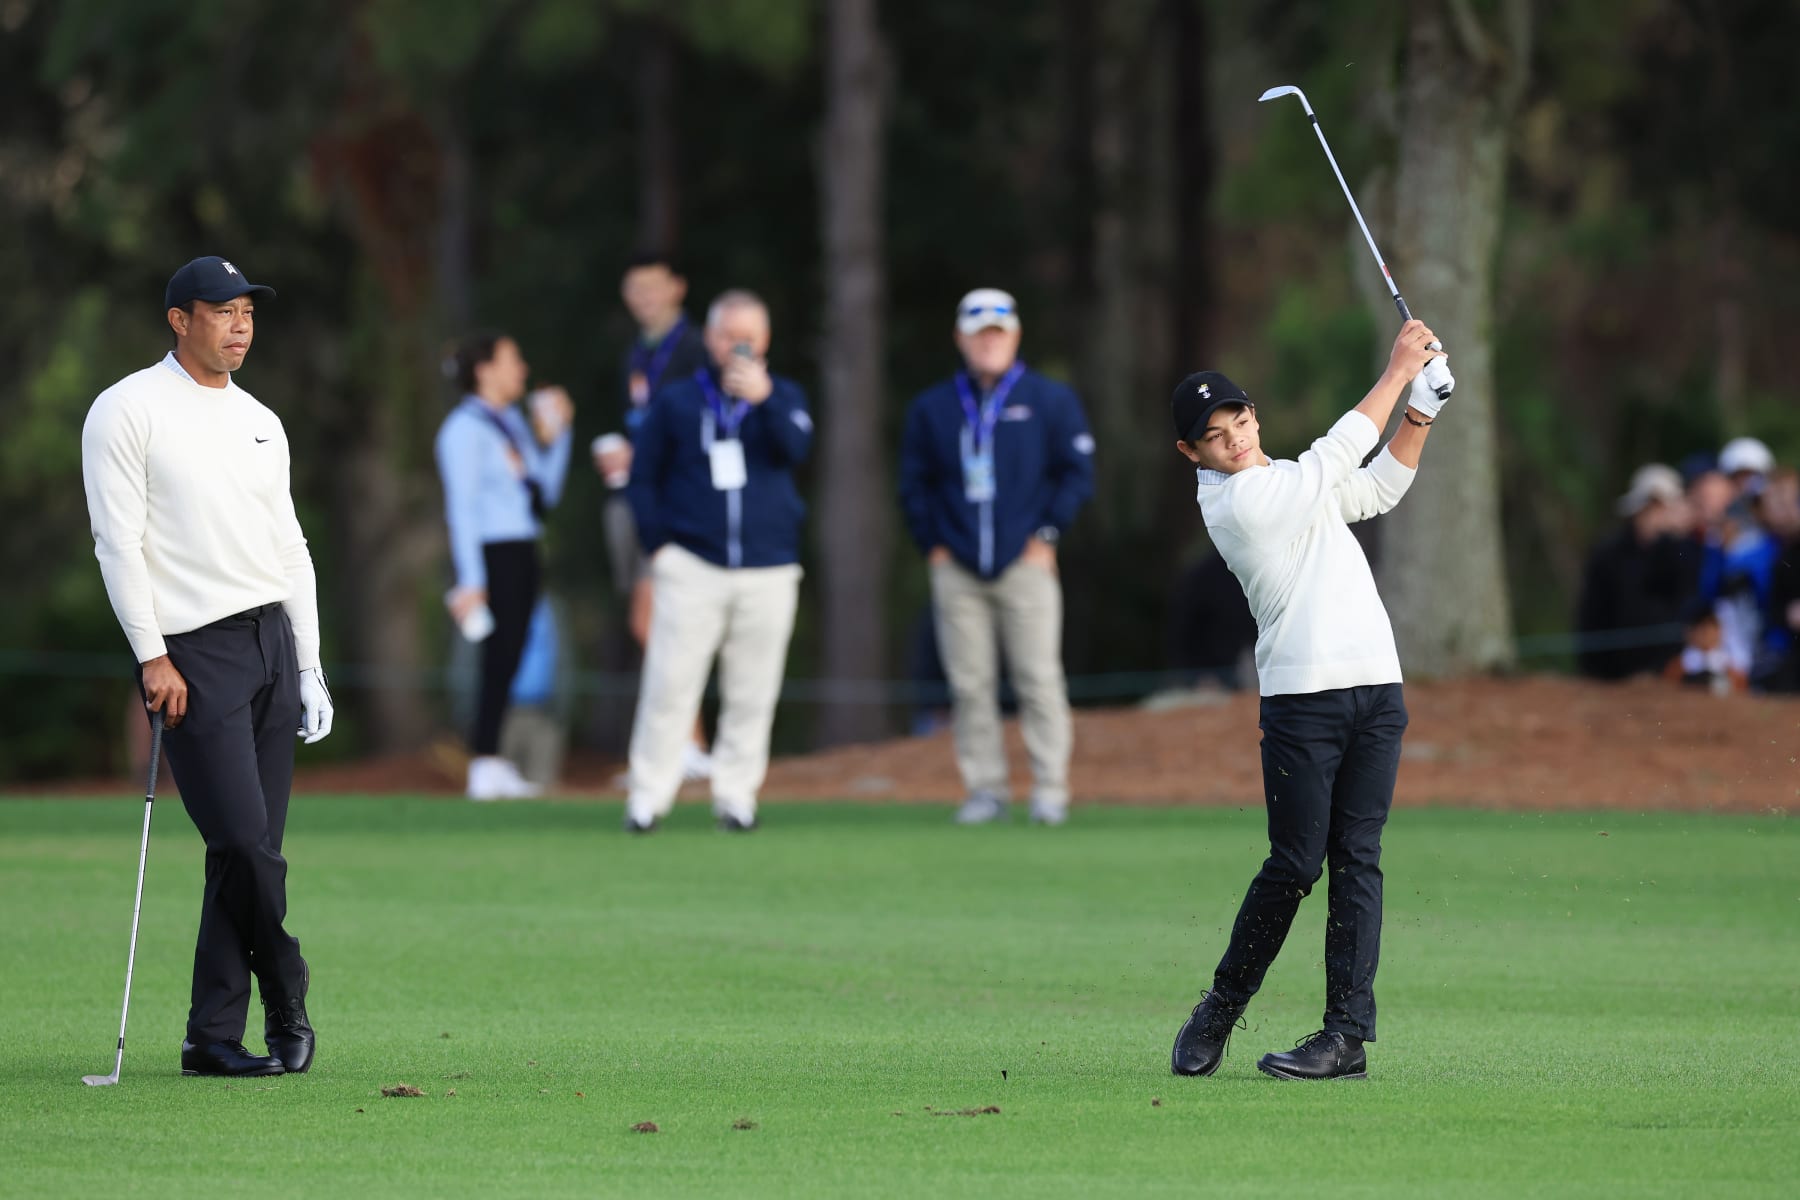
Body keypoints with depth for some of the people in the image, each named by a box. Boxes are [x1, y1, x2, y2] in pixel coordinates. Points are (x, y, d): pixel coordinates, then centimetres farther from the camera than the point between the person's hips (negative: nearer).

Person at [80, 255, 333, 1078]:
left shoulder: (259, 423, 17)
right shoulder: (128, 410, -3)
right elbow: (117, 540, -9)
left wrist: (309, 668, 13)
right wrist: (152, 657, -15)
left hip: (270, 640, 7)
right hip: (191, 654, -7)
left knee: (251, 850, 2)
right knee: (244, 841, -16)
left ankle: (213, 1038, 6)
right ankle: (287, 1003, 2)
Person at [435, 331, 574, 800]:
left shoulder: (513, 422, 16)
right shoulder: (465, 428, -8)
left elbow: (546, 492, 19)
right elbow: (461, 506, -12)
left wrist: (556, 433, 11)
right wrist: (470, 581, -17)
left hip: (522, 551, 8)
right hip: (491, 553, -8)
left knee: (508, 660, 7)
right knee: (499, 658, -10)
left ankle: (491, 764, 11)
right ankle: (485, 765, -7)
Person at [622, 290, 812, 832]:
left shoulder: (784, 397, 9)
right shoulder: (676, 401, 8)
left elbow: (796, 448, -10)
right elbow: (644, 476, 10)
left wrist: (763, 398, -24)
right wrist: (657, 544, 1)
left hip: (768, 570, 1)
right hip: (692, 565, -1)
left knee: (752, 691, 2)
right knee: (669, 682, -7)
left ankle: (735, 792, 11)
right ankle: (649, 793, -2)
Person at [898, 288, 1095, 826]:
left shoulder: (1051, 400, 6)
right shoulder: (932, 407, 12)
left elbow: (1077, 473, 5)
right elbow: (914, 484, 15)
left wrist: (1047, 535, -4)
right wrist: (933, 545, 4)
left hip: (1025, 563, -2)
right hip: (957, 572, 2)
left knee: (1039, 679, -7)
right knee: (969, 684, 0)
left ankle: (1050, 789, -3)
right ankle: (985, 788, 5)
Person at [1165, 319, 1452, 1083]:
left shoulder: (1284, 486, 19)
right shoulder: (1238, 501, -9)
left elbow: (1378, 488, 27)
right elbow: (1336, 457, -10)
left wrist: (1421, 411, 12)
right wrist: (1397, 370, -3)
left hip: (1375, 686, 7)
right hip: (1302, 697, -7)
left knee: (1357, 859, 0)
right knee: (1296, 863, -6)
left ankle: (1348, 1034, -2)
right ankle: (1222, 1007, 12)